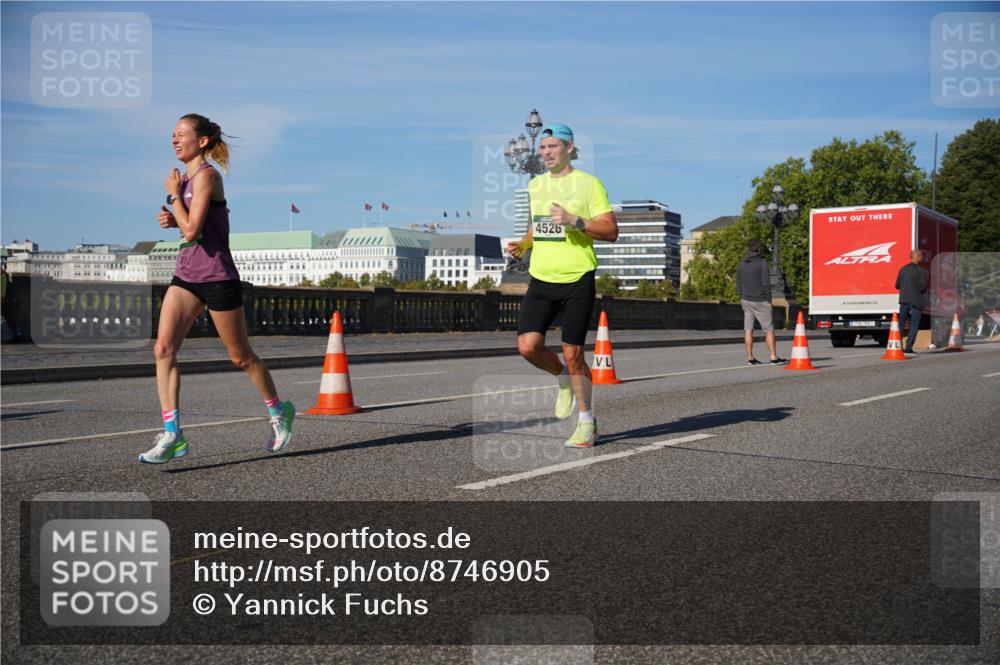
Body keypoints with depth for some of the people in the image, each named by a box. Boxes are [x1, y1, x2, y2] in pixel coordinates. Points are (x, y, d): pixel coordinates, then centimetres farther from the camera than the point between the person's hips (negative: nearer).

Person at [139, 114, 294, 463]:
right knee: (163, 349, -9)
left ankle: (279, 411, 28)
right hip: (186, 275, 8)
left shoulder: (206, 175, -14)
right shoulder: (187, 177, 13)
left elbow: (192, 230, -22)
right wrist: (172, 219, 5)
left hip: (217, 276, -8)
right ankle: (172, 434, -9)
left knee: (241, 357, 6)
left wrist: (173, 194, -10)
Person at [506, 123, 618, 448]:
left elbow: (611, 231, -8)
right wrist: (523, 244, 7)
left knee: (572, 354, -2)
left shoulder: (588, 183, -4)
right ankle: (563, 379, 23)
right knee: (528, 346, -10)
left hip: (577, 280, -5)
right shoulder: (534, 185, 13)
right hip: (541, 279, 5)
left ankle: (587, 423, 17)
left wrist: (575, 221, -22)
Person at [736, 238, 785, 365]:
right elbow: (765, 284, -13)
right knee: (769, 329, 1)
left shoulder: (741, 264, 7)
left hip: (745, 301, 5)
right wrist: (769, 300, -6)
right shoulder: (762, 262, -10)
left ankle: (750, 358, 5)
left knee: (748, 330, 4)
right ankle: (774, 357, 0)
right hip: (760, 301, -5)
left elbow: (738, 285, 11)